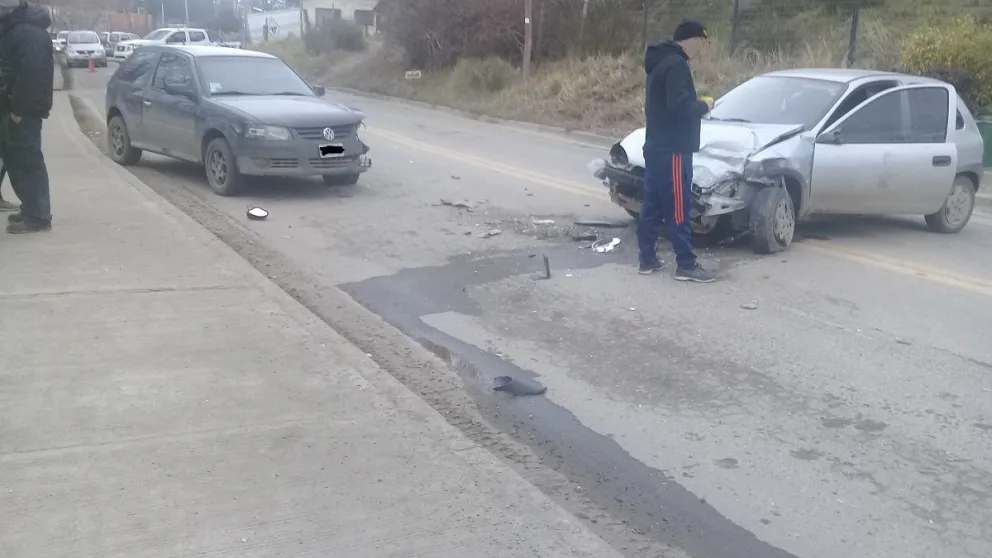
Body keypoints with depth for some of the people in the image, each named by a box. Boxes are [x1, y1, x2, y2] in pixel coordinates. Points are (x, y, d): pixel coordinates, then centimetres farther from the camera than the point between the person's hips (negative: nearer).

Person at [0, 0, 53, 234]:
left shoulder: (28, 32, -19)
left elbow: (31, 74, -25)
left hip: (23, 109, -10)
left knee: (27, 161, -8)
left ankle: (38, 216, -4)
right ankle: (31, 209, 23)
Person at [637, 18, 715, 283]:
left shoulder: (660, 61, 16)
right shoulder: (676, 64, -16)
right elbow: (680, 105, -25)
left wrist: (697, 107, 10)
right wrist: (703, 106, -7)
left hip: (656, 146, 10)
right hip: (672, 149, -10)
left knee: (652, 205, 11)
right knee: (678, 208, -6)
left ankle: (647, 258, 16)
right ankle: (686, 264, -2)